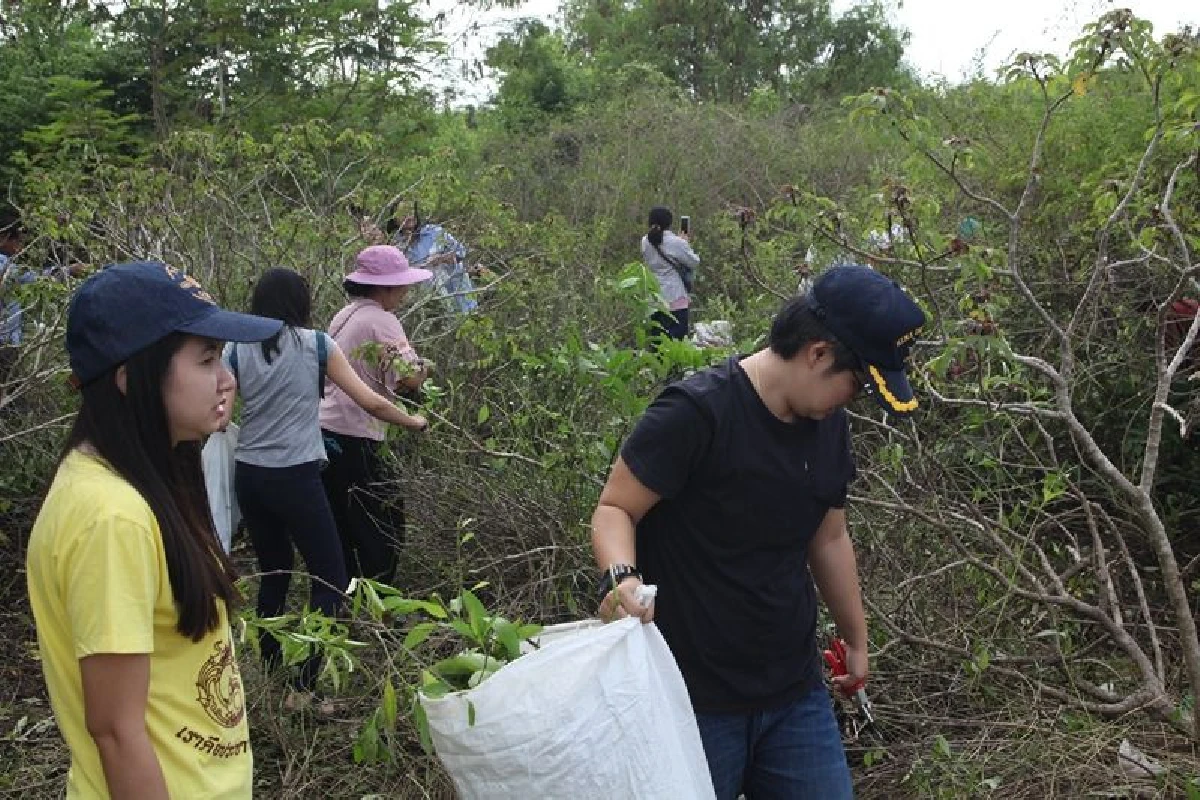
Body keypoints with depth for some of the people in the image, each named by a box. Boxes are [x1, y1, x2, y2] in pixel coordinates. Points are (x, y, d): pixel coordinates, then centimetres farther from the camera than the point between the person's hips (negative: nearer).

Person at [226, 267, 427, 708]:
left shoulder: (237, 349, 3)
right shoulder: (316, 344, -3)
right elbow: (370, 402, -2)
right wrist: (413, 422, 14)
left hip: (248, 476, 5)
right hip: (296, 477, -5)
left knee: (273, 575, 20)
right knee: (331, 580, 5)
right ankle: (304, 687, -1)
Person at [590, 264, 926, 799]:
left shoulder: (828, 424, 6)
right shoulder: (696, 413, -19)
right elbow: (614, 509, -13)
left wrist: (856, 640, 26)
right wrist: (621, 577, -33)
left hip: (796, 694, 7)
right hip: (694, 702, -6)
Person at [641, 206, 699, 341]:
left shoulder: (645, 242, 2)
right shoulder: (677, 243, -13)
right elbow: (694, 263, -4)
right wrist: (685, 243, 12)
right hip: (675, 299, -5)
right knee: (677, 339, -2)